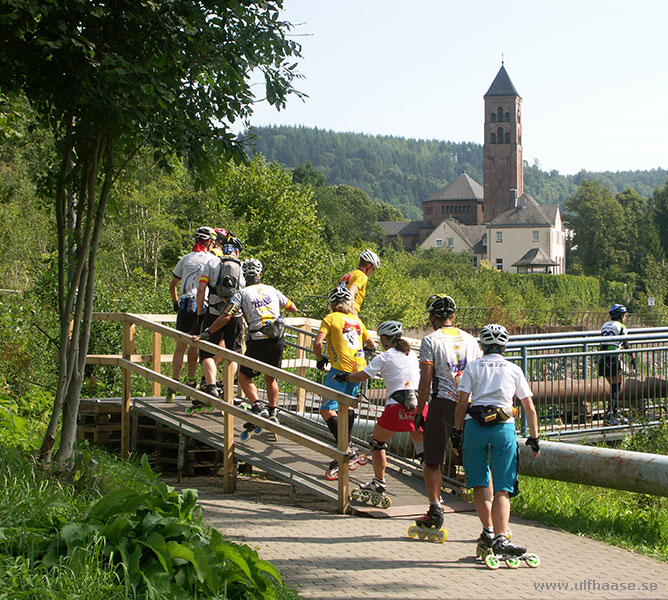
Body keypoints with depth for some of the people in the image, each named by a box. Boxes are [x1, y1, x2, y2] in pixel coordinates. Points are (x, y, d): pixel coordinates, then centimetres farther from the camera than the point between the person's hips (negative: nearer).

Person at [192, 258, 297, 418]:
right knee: (271, 378, 20)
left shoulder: (242, 293, 2)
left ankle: (258, 407, -8)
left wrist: (206, 333, -2)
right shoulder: (272, 290, 15)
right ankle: (273, 414, 20)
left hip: (259, 342, -4)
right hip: (278, 340, 4)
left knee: (244, 377, 10)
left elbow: (225, 317, -8)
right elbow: (293, 308, 27)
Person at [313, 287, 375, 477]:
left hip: (341, 367, -7)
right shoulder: (357, 320, 18)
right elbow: (371, 344, 26)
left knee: (327, 410, -9)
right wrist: (369, 347, 49)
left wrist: (320, 358, 8)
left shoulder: (331, 318, 1)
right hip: (359, 368, 7)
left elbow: (317, 342, -11)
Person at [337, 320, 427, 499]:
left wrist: (342, 377, 17)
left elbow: (360, 377, -1)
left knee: (377, 441, 17)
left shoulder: (383, 358, 1)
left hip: (397, 407, -4)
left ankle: (379, 481, 20)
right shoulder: (412, 355, 17)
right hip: (420, 404, 5)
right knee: (422, 446, 11)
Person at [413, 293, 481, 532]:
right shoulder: (470, 340, 11)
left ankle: (435, 508, 0)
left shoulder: (431, 340, -3)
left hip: (442, 404, -4)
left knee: (432, 461, 5)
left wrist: (419, 412, -1)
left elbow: (426, 381, -7)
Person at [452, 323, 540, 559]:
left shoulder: (472, 367, 14)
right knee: (502, 487, -3)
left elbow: (462, 403, 5)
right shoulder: (514, 369, 17)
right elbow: (530, 409, 16)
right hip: (504, 426, 0)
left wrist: (457, 433, 9)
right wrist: (534, 438, 22)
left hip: (475, 424, 0)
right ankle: (500, 538, -15)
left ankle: (488, 531, 9)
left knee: (479, 482, 12)